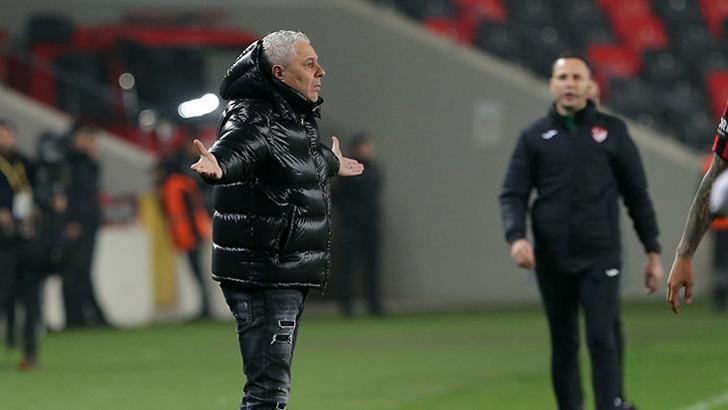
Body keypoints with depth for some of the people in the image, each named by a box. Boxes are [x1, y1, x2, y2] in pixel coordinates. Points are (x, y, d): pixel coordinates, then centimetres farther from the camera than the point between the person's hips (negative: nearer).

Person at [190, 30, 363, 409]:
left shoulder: (297, 117, 16)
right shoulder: (254, 117, -15)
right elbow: (240, 144, -38)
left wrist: (332, 164, 60)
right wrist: (217, 165, -62)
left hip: (289, 274, 10)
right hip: (262, 275, -10)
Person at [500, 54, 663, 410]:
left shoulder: (612, 131, 7)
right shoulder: (534, 137, 8)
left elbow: (637, 194, 9)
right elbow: (513, 193, 3)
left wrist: (653, 251, 6)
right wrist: (516, 237, -16)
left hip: (600, 258, -1)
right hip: (552, 260, 2)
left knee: (602, 340, -12)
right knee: (563, 347, 7)